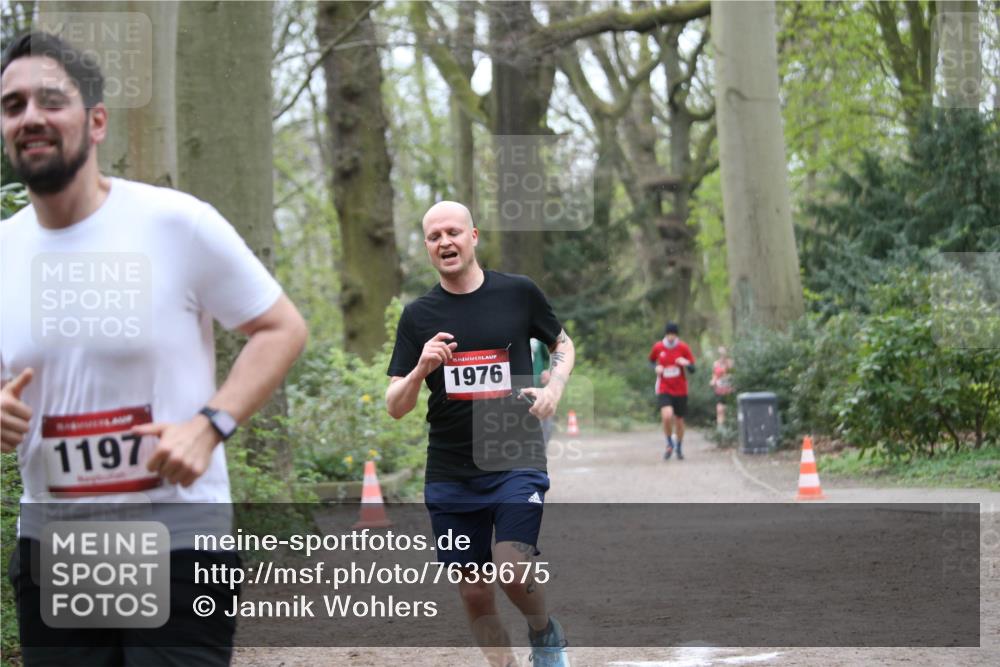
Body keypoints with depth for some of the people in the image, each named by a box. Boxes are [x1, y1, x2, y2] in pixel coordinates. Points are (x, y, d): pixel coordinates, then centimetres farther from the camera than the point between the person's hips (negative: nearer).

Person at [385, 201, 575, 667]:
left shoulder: (518, 293, 1)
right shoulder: (418, 316, 4)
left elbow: (562, 344, 19)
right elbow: (395, 408, 3)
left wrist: (554, 388, -1)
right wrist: (421, 369, -17)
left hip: (517, 460, -2)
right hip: (450, 472, 2)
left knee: (513, 569, -19)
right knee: (474, 592, 3)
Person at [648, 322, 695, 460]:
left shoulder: (683, 348, -4)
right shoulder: (657, 347, -1)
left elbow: (692, 370, -3)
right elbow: (652, 360, 19)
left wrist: (687, 364, -26)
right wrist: (656, 367, -4)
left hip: (680, 390, 1)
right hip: (664, 389, -1)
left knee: (679, 420, 8)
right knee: (667, 416, -23)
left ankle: (679, 447, 32)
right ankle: (670, 444, 2)